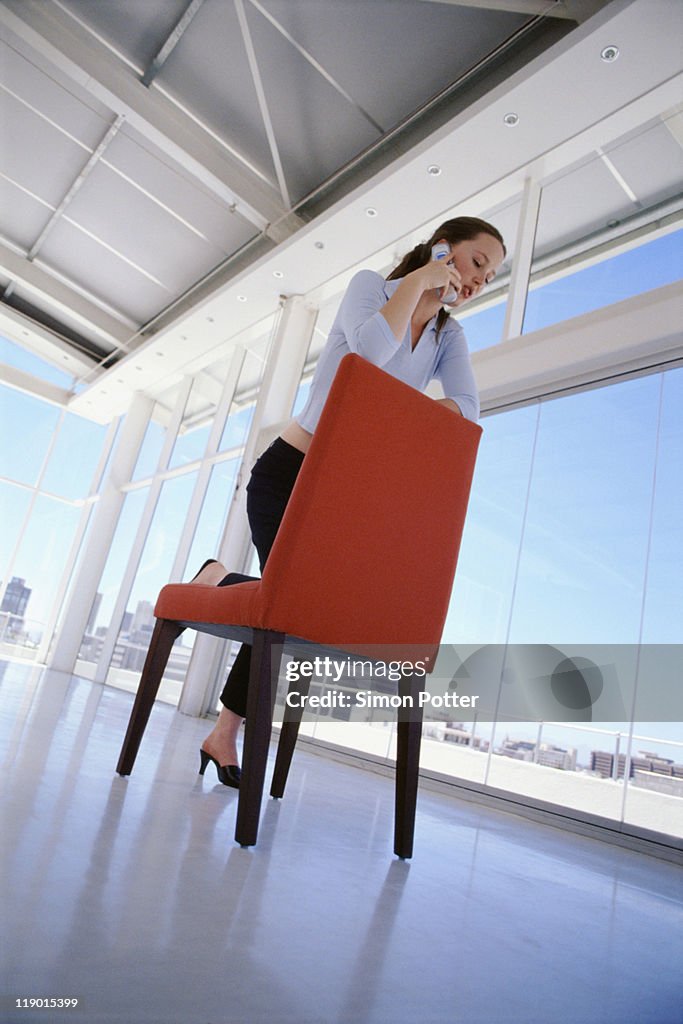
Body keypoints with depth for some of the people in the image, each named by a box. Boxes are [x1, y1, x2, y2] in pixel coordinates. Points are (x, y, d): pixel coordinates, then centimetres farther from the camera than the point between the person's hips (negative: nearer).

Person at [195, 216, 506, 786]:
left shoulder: (449, 336, 9)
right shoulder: (372, 285, -4)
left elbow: (466, 409, -9)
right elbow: (371, 348, -28)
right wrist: (420, 279, -17)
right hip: (291, 471, -5)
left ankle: (226, 734, 20)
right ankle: (219, 579, 20)